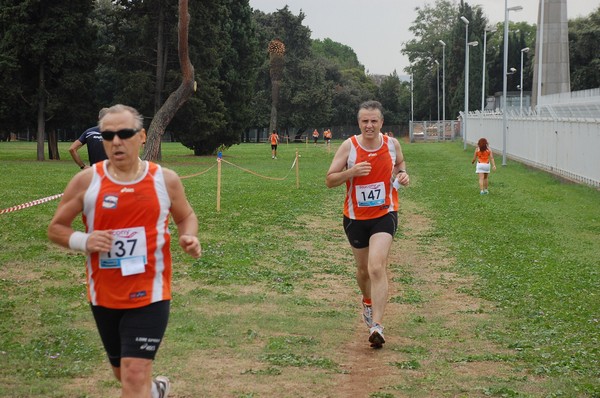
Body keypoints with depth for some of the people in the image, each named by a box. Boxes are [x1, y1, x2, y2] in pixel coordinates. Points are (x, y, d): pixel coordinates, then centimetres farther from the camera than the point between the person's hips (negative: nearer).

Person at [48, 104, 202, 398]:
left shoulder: (165, 180, -4)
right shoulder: (86, 181, -7)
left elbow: (186, 216, 13)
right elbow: (56, 228, 2)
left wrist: (190, 238, -9)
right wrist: (83, 241, -19)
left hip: (150, 294, -2)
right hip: (104, 295, 2)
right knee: (124, 373, 20)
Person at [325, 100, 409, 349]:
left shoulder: (392, 144, -3)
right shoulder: (348, 146, -9)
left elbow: (400, 162, 20)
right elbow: (329, 180, -8)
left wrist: (402, 174, -3)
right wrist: (351, 172, -26)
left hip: (385, 214, -1)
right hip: (355, 217, 1)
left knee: (377, 267, -20)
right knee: (363, 269, 17)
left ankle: (376, 325, -23)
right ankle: (368, 302, 50)